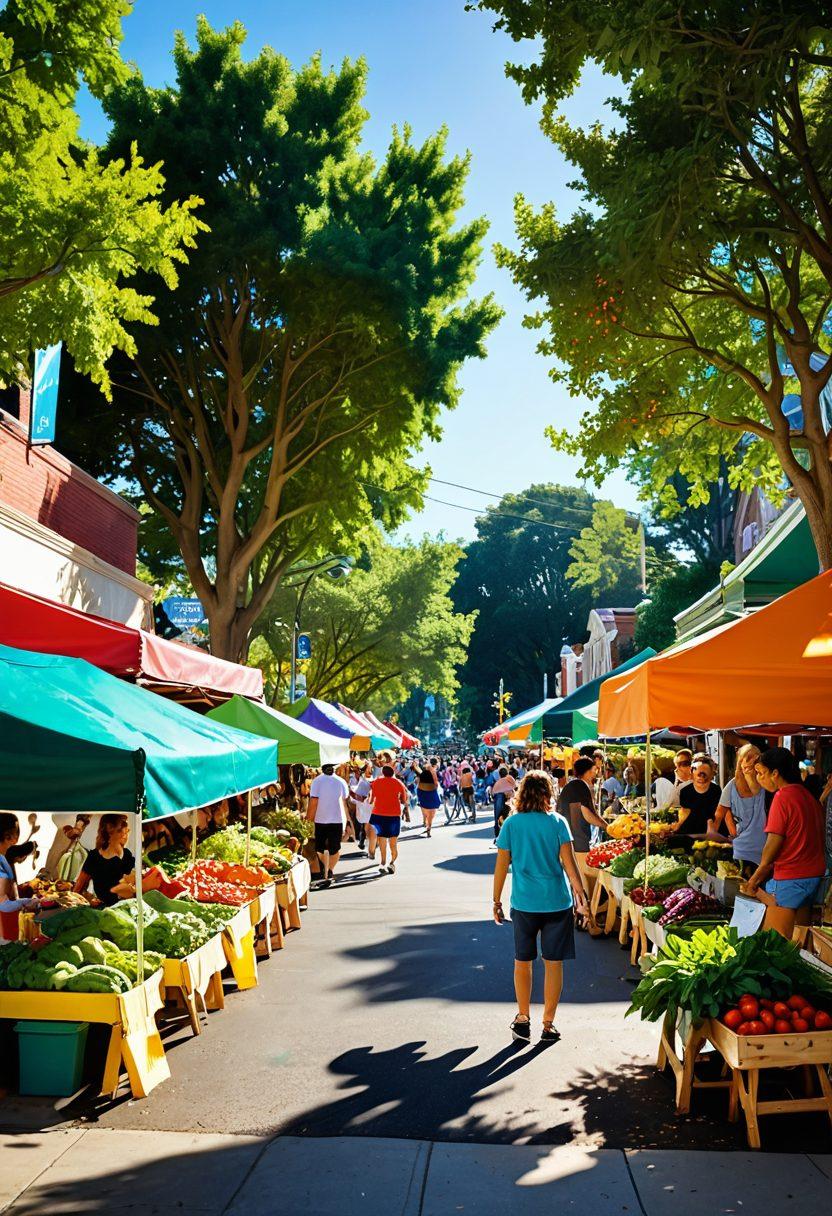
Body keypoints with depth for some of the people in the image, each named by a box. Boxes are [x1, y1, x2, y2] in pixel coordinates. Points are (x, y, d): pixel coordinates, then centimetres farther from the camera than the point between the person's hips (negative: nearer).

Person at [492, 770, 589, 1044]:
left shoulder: (511, 824, -2)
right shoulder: (558, 822, -4)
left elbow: (501, 866, -1)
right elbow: (569, 863, -6)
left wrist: (496, 901, 8)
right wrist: (581, 895, 3)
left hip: (524, 903, 1)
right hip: (557, 902, 0)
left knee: (522, 961, 15)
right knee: (553, 962, 9)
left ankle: (523, 1020, 21)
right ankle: (548, 1025, 15)